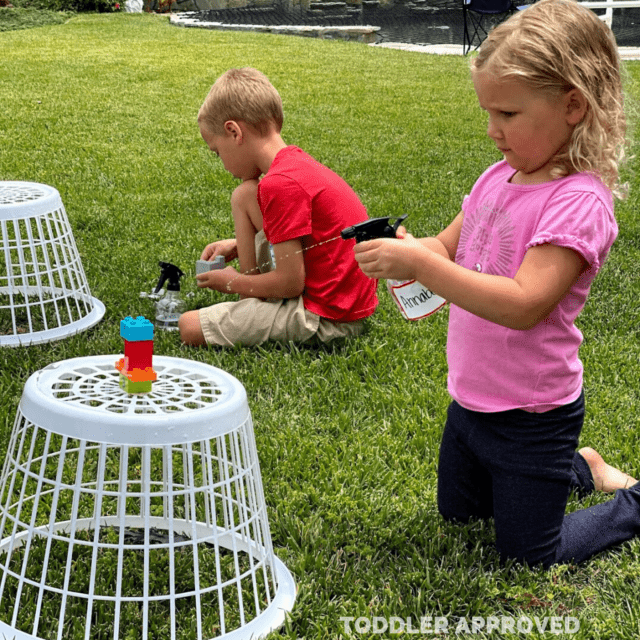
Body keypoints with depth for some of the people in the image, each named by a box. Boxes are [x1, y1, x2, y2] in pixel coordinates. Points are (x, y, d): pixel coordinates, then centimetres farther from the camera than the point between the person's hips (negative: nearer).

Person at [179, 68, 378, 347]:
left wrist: (233, 283, -4)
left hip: (326, 318, -10)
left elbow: (290, 282, -21)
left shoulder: (281, 184, -22)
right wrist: (238, 245, 15)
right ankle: (249, 305, 15)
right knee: (243, 195, 16)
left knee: (190, 327, -16)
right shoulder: (297, 162, 8)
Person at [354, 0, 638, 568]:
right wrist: (402, 249, -16)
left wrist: (419, 263, -37)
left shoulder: (578, 202, -25)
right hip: (472, 399, 8)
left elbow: (522, 305, -34)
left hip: (532, 416, -8)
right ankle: (579, 468, 42)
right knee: (457, 512, 27)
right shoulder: (499, 179, -1)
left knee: (527, 555, 7)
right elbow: (448, 246, 8)